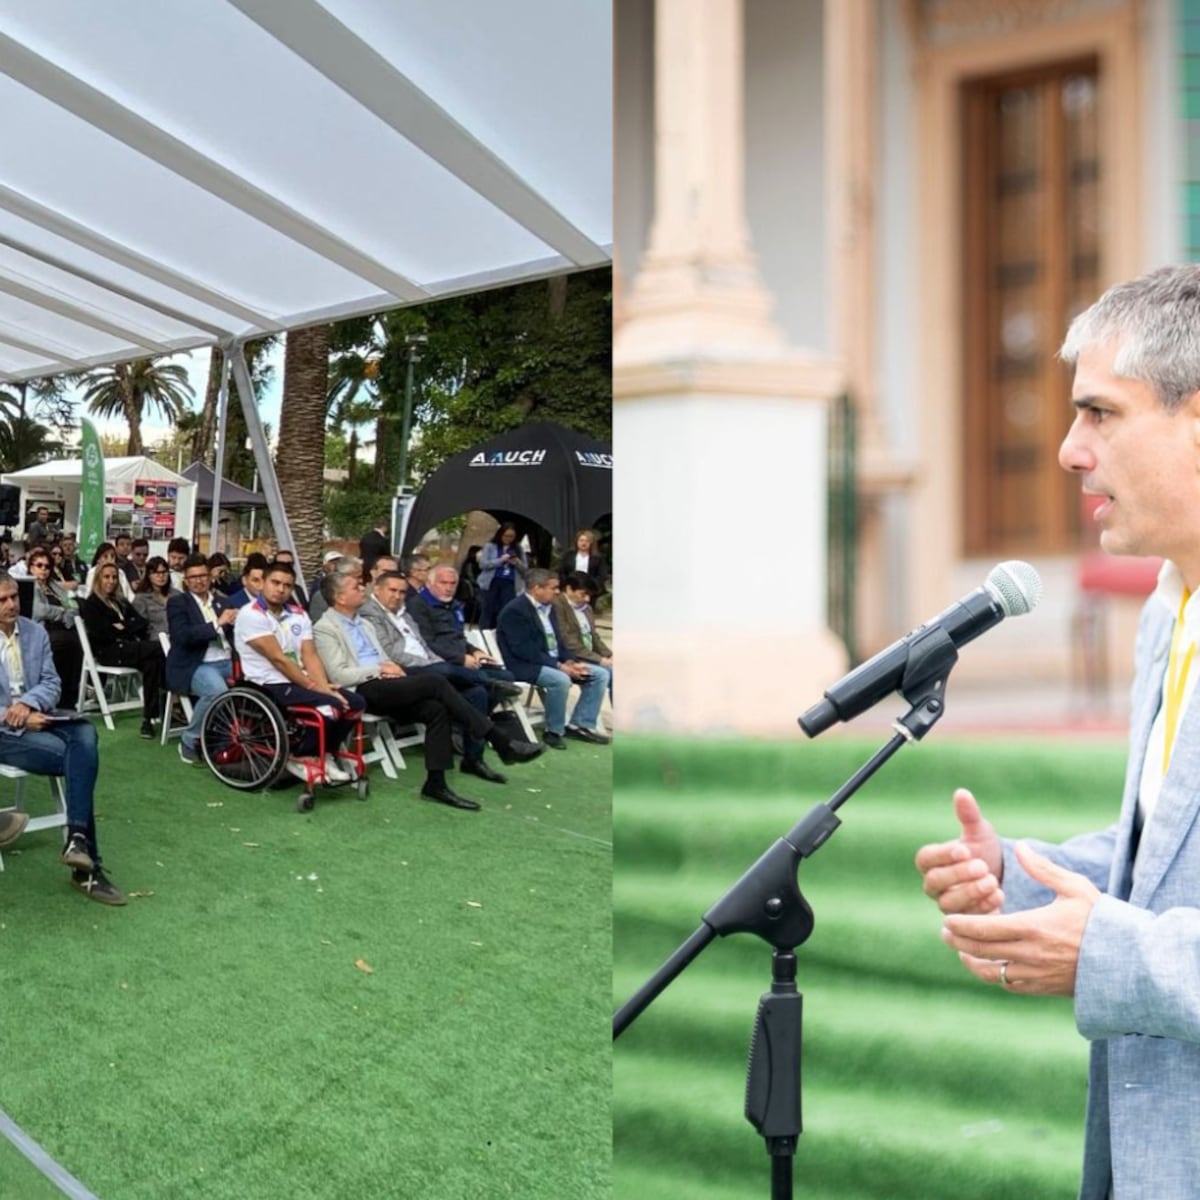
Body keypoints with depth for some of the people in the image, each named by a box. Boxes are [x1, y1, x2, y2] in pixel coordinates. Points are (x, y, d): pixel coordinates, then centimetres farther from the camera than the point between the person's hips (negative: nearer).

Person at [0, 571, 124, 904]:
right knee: (77, 756, -27)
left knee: (85, 733, -29)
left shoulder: (35, 632, 8)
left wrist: (28, 703, -15)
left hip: (34, 718, 5)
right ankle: (87, 866, -24)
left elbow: (51, 682, 6)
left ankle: (78, 837, -33)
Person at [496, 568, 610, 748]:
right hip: (525, 665, -9)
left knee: (600, 674, 0)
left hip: (555, 662, 9)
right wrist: (559, 666, -25)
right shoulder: (515, 611, -16)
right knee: (560, 679, -37)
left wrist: (571, 662, -5)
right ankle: (554, 731, -17)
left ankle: (580, 725, 2)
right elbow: (524, 650, -23)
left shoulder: (548, 607, 13)